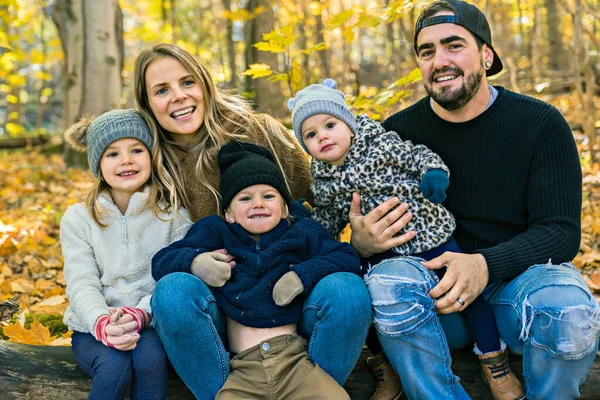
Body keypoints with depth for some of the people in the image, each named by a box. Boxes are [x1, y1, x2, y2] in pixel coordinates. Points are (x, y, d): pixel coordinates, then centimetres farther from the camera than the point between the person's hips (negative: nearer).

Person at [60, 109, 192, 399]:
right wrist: (103, 325, -29)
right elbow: (82, 285, -7)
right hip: (94, 330, 0)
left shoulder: (173, 212, 1)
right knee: (115, 365, -32)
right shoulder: (78, 219, 3)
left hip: (153, 325, 0)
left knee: (149, 354, -33)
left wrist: (140, 315, -29)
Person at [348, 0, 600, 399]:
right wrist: (363, 243, -23)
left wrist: (486, 265, -28)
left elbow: (562, 231, -10)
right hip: (435, 285, 1)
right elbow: (367, 232, 3)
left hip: (519, 275, -1)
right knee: (388, 281, -31)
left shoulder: (540, 123, -5)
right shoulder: (398, 132, -1)